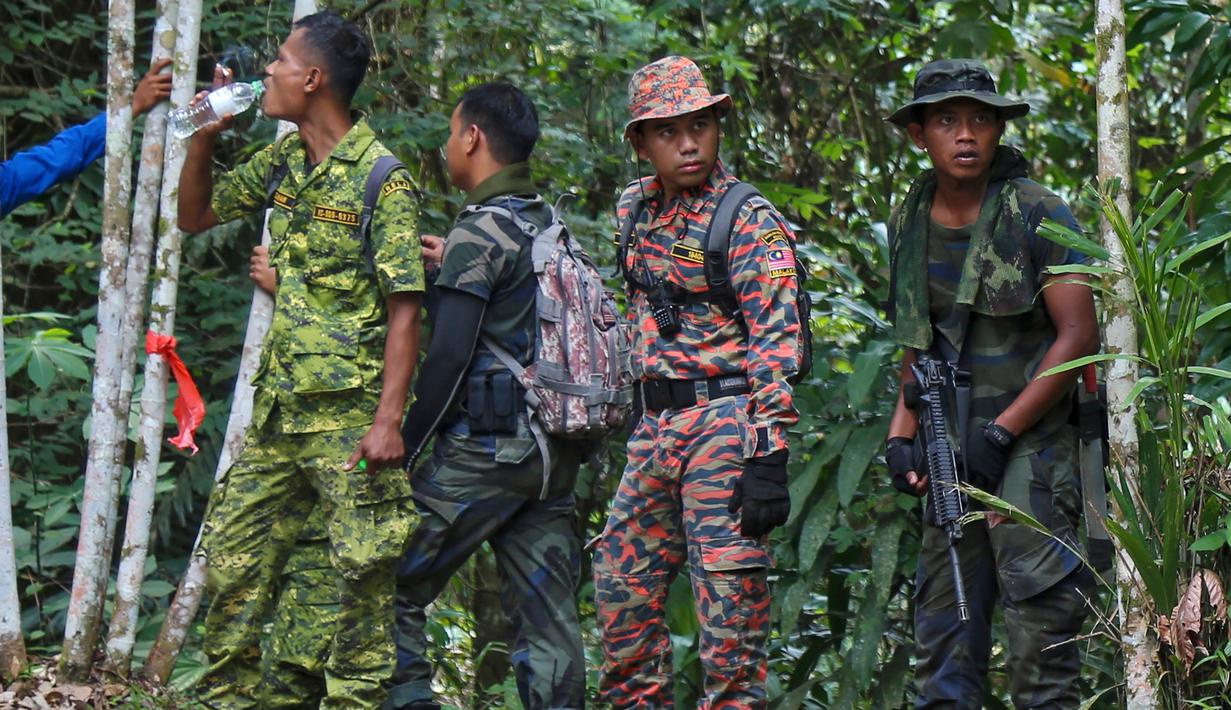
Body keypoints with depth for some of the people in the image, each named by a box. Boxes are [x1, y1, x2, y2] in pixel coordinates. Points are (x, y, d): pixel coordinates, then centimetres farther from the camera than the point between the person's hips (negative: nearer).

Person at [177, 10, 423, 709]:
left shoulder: (381, 179, -12)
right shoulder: (283, 162, 11)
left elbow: (404, 309, -14)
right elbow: (195, 215, 24)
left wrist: (388, 420, -20)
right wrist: (205, 137, 7)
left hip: (349, 414, -8)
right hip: (278, 407, 8)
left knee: (363, 573, -3)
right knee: (234, 559, 10)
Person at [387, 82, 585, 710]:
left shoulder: (480, 232, -9)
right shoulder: (553, 225, 14)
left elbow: (449, 357, -15)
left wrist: (402, 447, -10)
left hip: (484, 446, -8)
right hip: (555, 456, 8)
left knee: (393, 590, 2)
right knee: (547, 620, 5)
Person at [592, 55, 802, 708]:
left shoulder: (750, 225, -10)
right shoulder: (635, 208, 10)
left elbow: (775, 346, -16)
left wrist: (767, 460, -23)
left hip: (724, 424, -7)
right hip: (655, 427, 7)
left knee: (730, 607, -7)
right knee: (620, 588, 11)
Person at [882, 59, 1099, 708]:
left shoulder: (1038, 216, -7)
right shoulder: (908, 224, 10)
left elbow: (1078, 335, -10)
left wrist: (999, 434, -13)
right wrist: (900, 436, 8)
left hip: (1032, 447, -6)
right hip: (953, 454, 6)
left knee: (1038, 622, -8)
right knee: (943, 625, 7)